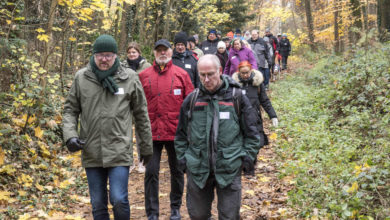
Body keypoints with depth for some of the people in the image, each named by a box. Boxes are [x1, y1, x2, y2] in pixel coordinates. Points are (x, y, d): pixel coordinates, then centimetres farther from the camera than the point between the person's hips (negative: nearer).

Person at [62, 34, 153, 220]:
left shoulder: (129, 78, -1)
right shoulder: (81, 77, 3)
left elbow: (141, 114, 6)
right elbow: (70, 109, 11)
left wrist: (146, 147, 10)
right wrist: (70, 135, -6)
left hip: (119, 151, -2)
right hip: (91, 152, 2)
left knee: (119, 201, -9)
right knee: (98, 205, 11)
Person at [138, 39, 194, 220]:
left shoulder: (181, 74, 1)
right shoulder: (144, 75, 2)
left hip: (176, 131, 0)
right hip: (152, 131, 0)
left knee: (176, 171, 13)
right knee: (151, 172, 0)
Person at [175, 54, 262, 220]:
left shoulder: (236, 97, 0)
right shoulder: (191, 100, 5)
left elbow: (251, 132, 6)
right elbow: (181, 134, 14)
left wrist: (248, 157, -1)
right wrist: (182, 158, 7)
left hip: (229, 170, -2)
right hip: (198, 169, 2)